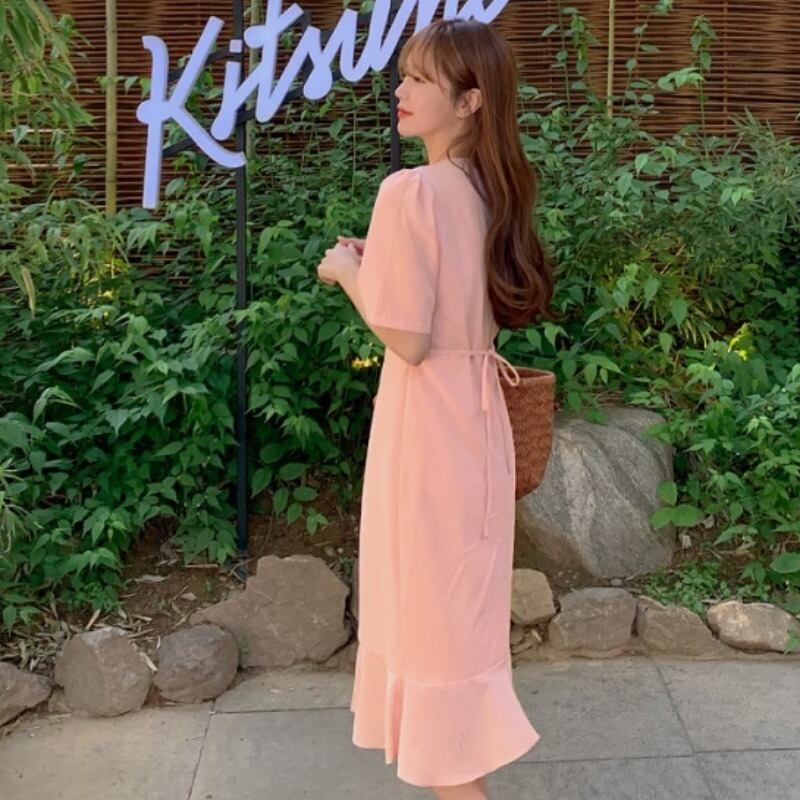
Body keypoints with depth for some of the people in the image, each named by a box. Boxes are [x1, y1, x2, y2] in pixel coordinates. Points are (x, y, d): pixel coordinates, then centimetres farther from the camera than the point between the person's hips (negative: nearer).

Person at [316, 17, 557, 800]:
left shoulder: (410, 191, -20)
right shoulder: (489, 188, 6)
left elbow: (408, 339, -21)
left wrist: (348, 270, -7)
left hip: (429, 420, -9)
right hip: (474, 412, 9)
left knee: (431, 596, 5)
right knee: (457, 592, 22)